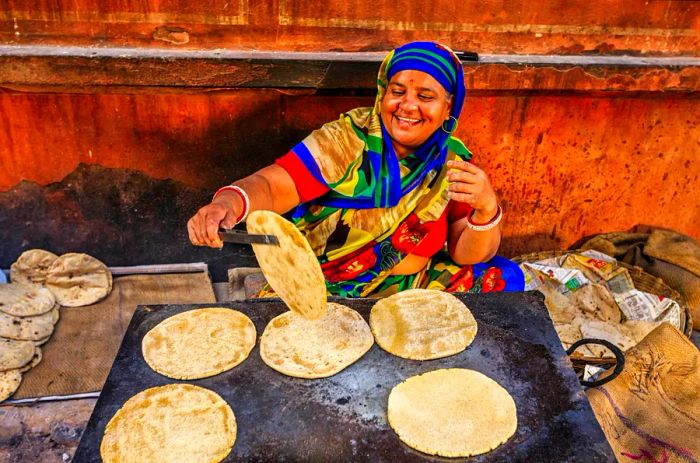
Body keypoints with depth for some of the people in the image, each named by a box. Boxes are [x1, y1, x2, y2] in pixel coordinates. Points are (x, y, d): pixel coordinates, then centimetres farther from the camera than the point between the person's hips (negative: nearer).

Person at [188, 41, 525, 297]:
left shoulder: (453, 162, -4)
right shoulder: (346, 141, -16)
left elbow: (465, 254, -7)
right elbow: (272, 186, -25)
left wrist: (487, 208, -28)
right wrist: (229, 204, -47)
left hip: (413, 289, 4)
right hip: (326, 293, -3)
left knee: (503, 277, -8)